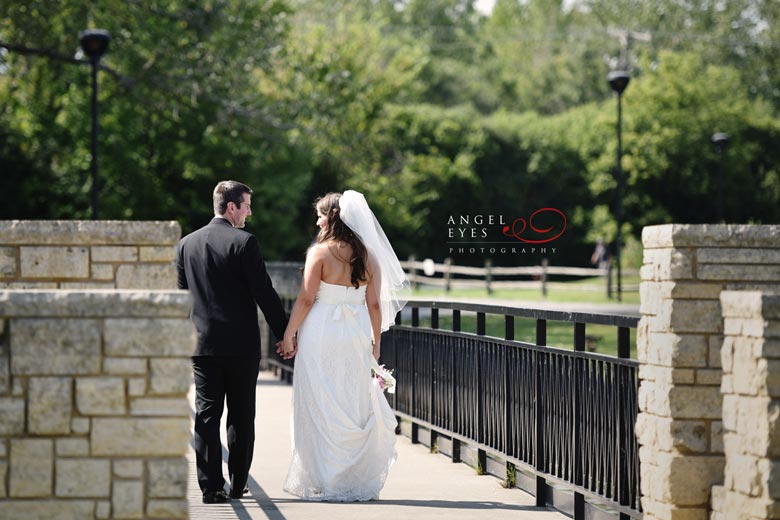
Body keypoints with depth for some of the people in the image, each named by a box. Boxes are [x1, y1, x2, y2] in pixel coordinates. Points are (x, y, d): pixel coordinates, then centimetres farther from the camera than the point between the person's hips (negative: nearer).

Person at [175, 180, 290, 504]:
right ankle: (237, 484, 13)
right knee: (241, 417, 8)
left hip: (203, 344, 4)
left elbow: (181, 295, 11)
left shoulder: (186, 244, 7)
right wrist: (284, 334, -2)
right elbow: (264, 294, -10)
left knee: (207, 416, 3)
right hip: (241, 345, -3)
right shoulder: (243, 243, -9)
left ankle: (210, 487, -2)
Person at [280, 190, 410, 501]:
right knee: (355, 407, 10)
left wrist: (288, 335, -1)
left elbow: (306, 299, -9)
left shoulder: (320, 252, -8)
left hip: (321, 334, -4)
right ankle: (358, 482, 13)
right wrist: (376, 343, 12)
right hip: (356, 336, 4)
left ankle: (323, 483, 4)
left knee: (321, 407, 3)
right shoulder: (368, 255, 5)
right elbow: (374, 304, 5)